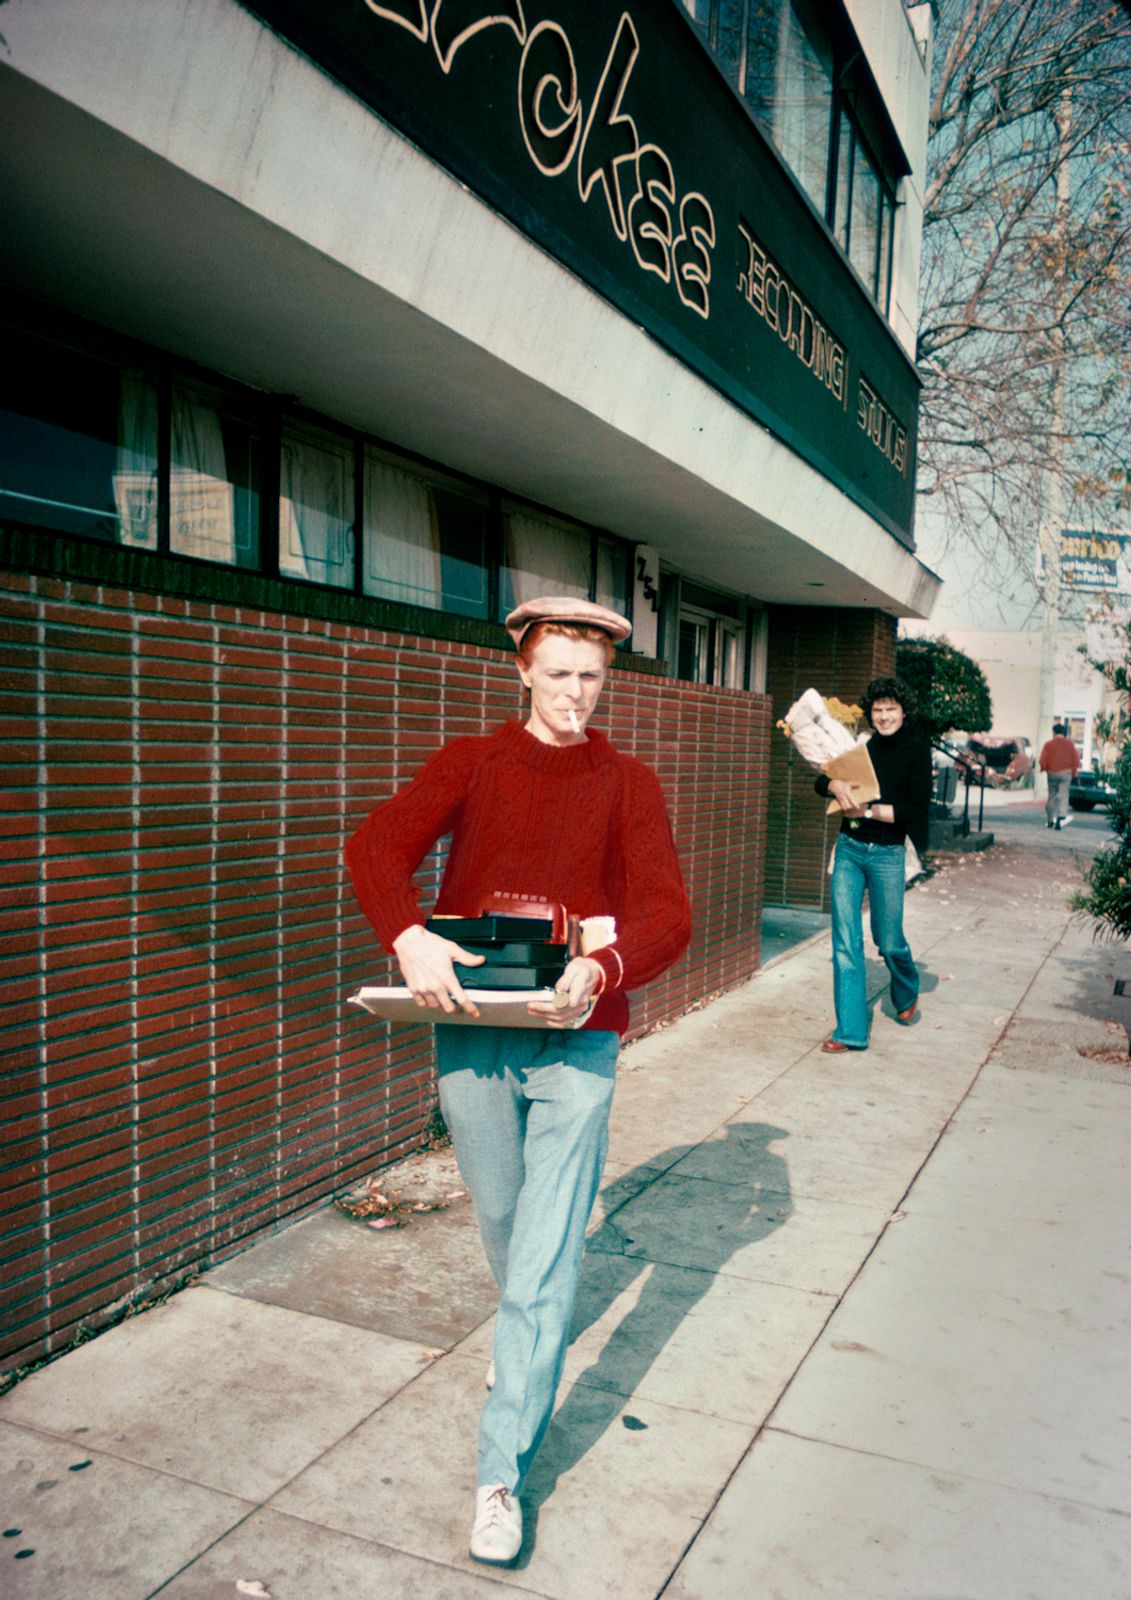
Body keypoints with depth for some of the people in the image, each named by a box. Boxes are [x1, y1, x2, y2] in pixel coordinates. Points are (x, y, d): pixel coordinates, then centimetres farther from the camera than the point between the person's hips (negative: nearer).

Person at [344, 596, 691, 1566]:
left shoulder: (629, 785, 3)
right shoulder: (470, 764, 6)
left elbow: (668, 913, -8)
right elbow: (377, 845, -8)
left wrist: (601, 970, -29)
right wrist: (410, 937, -27)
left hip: (577, 1041, -1)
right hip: (471, 1031, 2)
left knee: (546, 1259, -2)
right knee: (502, 1217, 20)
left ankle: (505, 1473, 11)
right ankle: (527, 1340, 52)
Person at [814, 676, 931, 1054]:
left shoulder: (917, 752, -1)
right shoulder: (862, 748, 10)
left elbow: (916, 810, -10)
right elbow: (821, 781, 9)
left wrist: (867, 810, -13)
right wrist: (836, 784, -13)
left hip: (887, 854, -3)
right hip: (849, 849, 3)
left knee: (889, 941, 8)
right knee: (846, 941, -2)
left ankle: (907, 995, 42)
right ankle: (850, 1030, 4)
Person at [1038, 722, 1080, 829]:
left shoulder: (1048, 744, -3)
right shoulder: (1070, 743, 0)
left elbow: (1042, 761, -8)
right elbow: (1076, 759, -3)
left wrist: (1044, 769, 11)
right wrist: (1073, 772, 10)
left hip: (1052, 773, 1)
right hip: (1065, 772, -1)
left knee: (1051, 796, 13)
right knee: (1063, 795, -3)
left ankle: (1050, 820, 16)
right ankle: (1061, 817, -22)